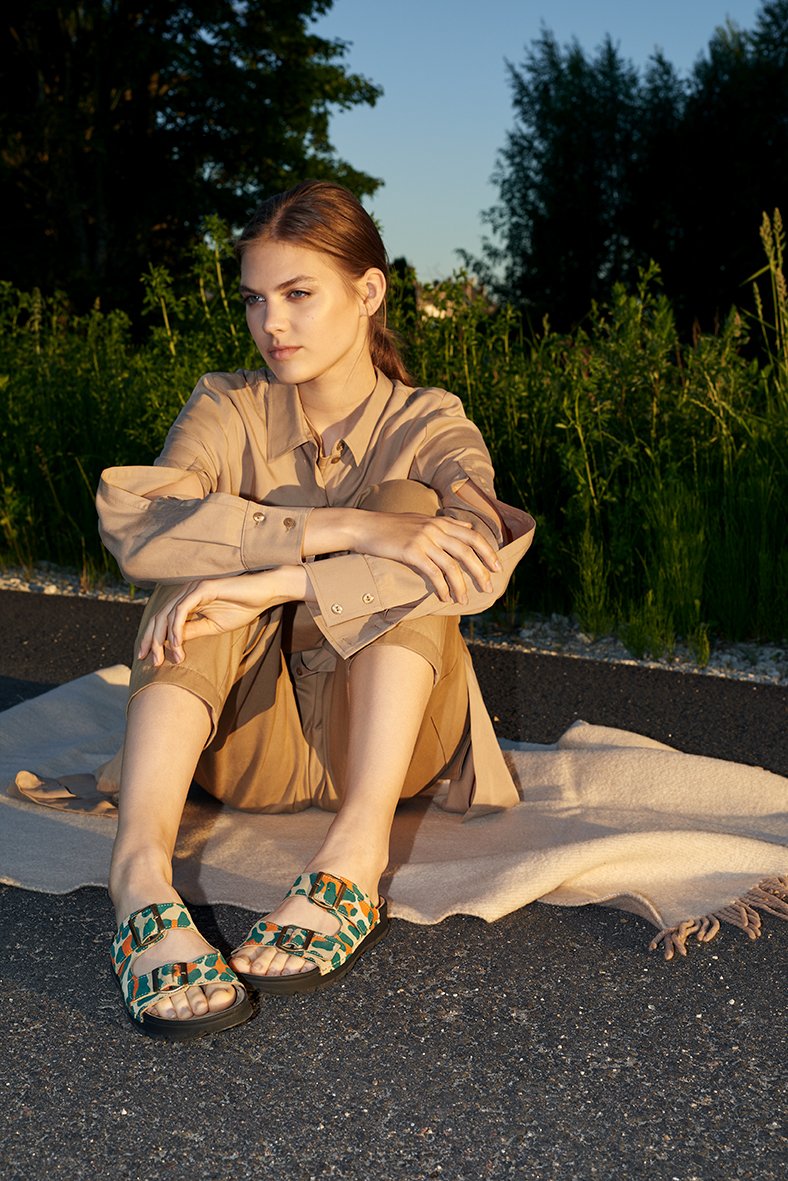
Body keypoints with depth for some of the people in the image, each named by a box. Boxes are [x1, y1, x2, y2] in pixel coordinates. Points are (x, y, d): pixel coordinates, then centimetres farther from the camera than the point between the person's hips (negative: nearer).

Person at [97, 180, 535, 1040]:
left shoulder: (429, 427, -1)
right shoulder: (230, 410, 1)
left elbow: (482, 554, -26)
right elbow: (130, 521, -23)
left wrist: (268, 586, -35)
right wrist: (345, 530, -34)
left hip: (380, 742, 0)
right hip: (248, 747, 1)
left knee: (411, 506, -21)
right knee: (209, 537, -23)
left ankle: (356, 853, -37)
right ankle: (140, 868, -44)